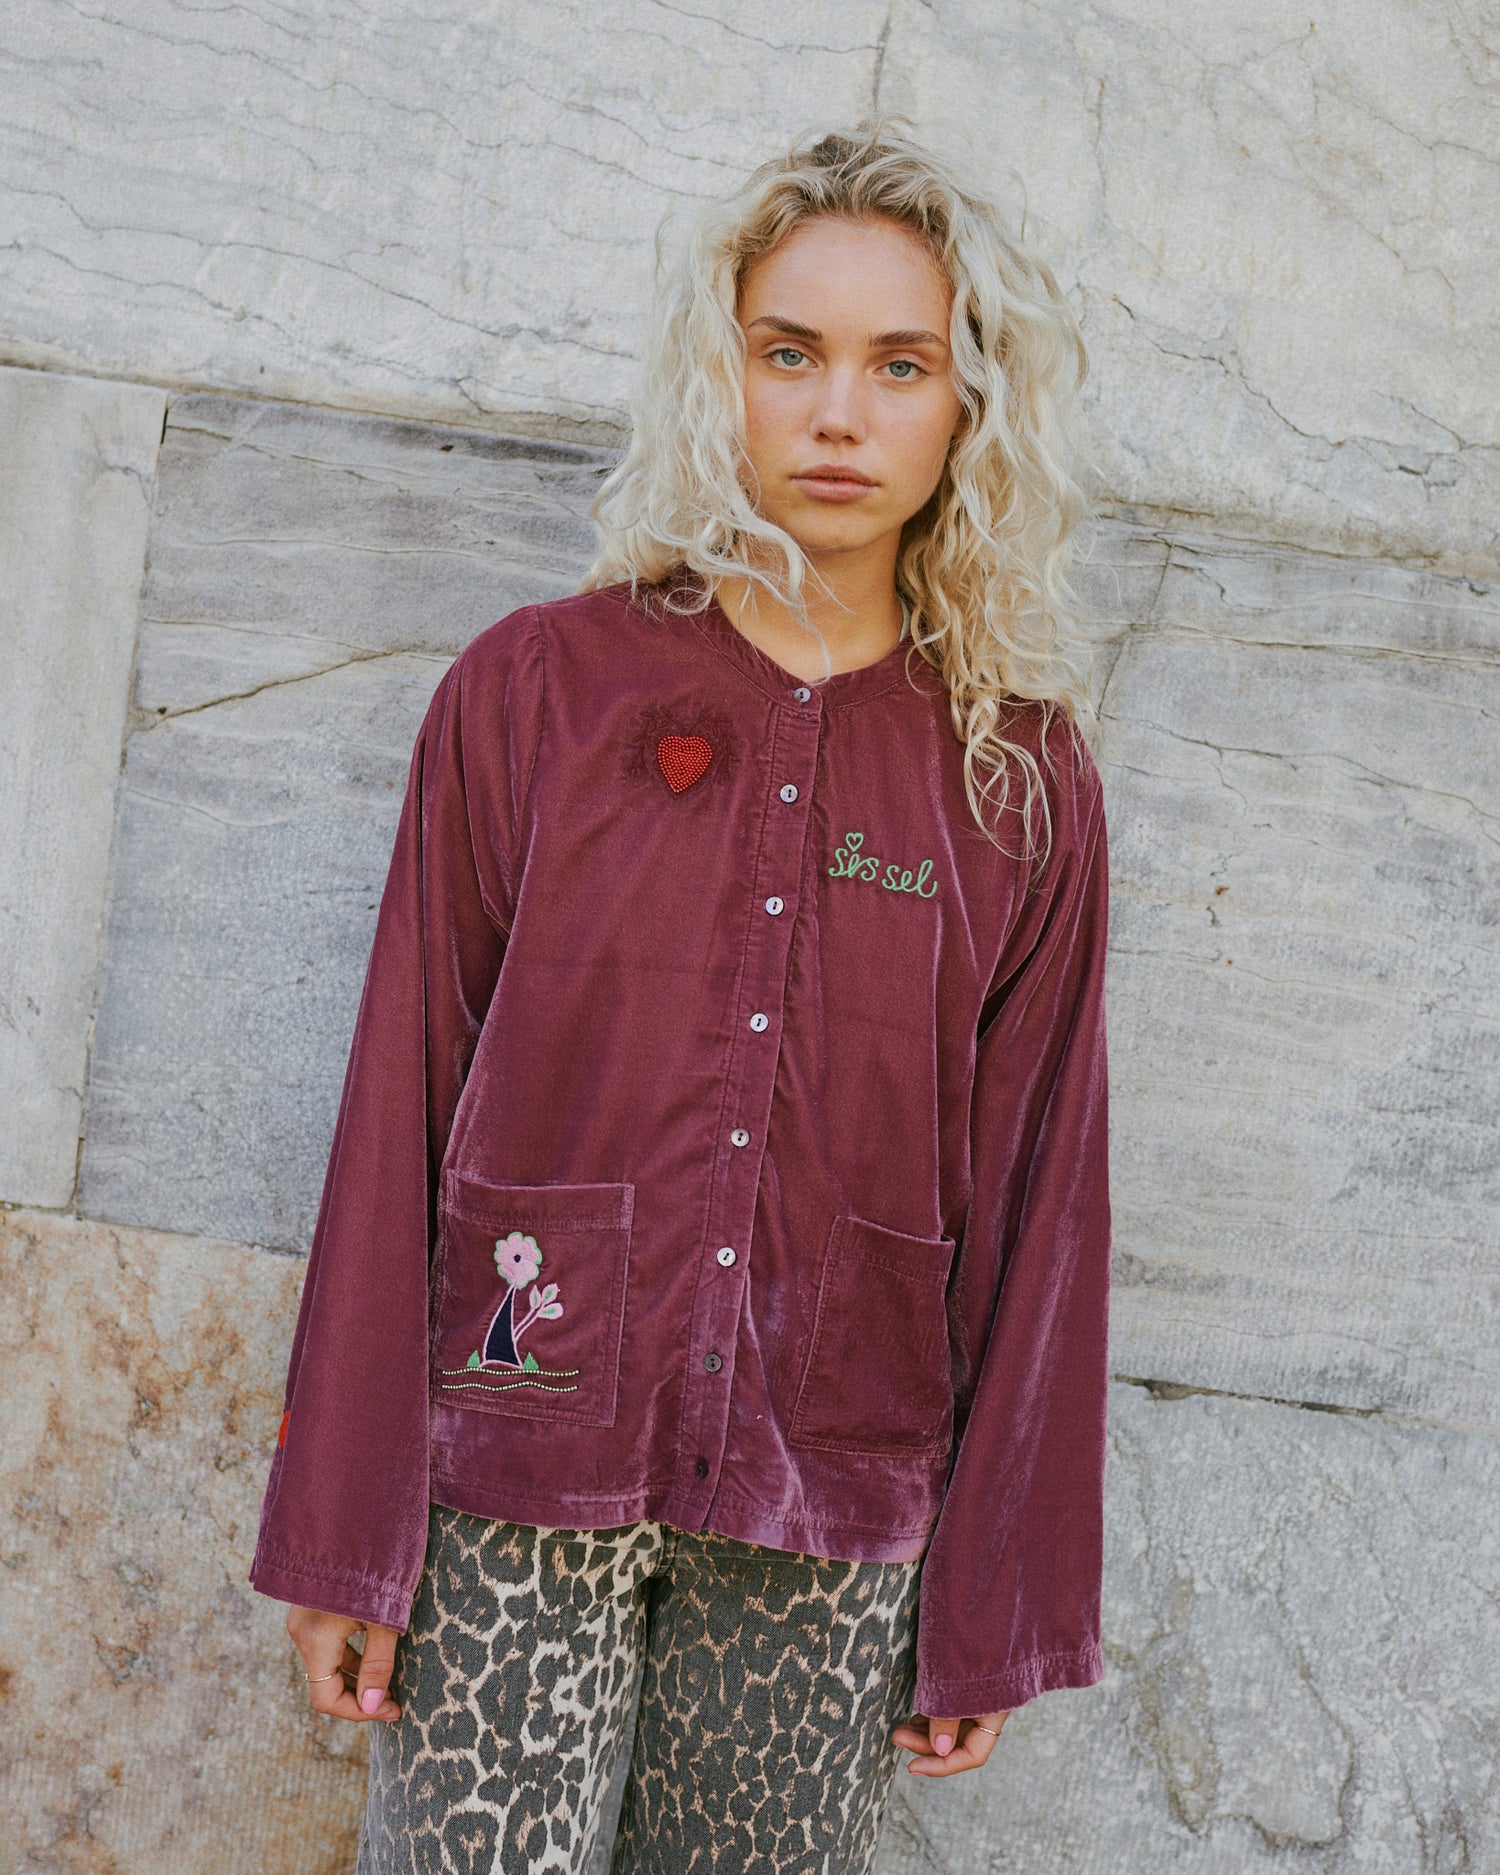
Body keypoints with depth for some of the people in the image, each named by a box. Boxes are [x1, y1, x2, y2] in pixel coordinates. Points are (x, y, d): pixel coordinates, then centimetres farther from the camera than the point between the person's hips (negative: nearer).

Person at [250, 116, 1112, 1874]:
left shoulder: (1023, 780, 3)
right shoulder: (534, 691, 1)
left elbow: (1039, 1198, 5)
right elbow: (401, 1112, 0)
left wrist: (993, 1606, 5)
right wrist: (341, 1532, -2)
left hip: (835, 1514, 1)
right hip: (518, 1474, -1)